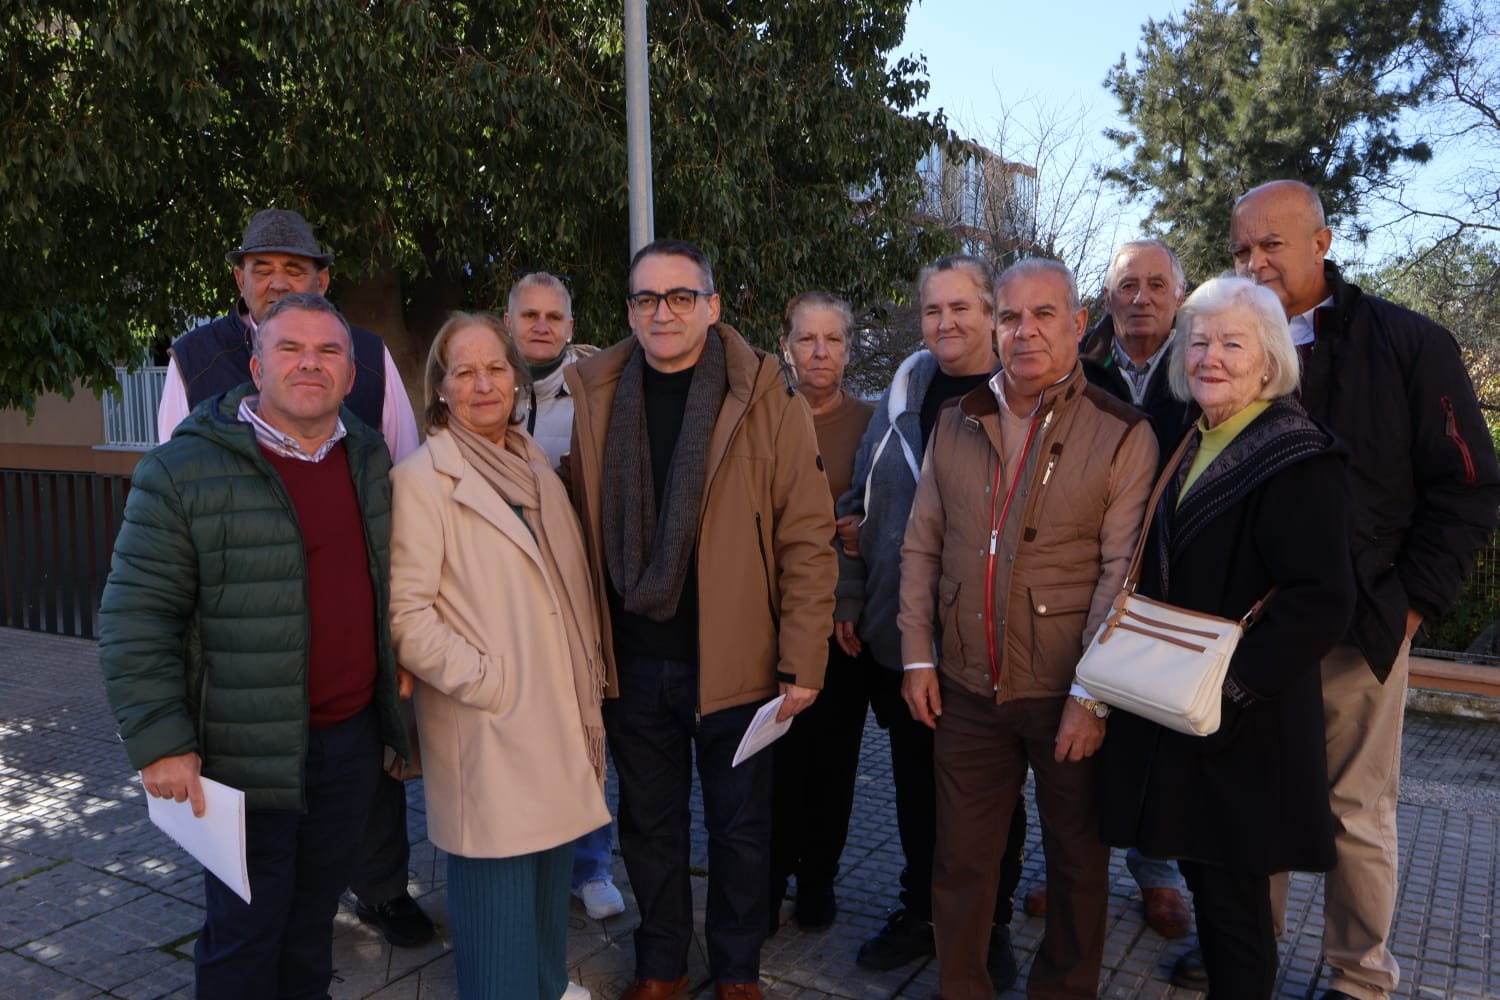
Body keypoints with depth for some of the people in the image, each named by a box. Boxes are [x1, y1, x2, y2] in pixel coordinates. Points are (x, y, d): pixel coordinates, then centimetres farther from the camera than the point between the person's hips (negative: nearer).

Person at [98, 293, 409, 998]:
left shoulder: (370, 459, 7)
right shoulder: (184, 471, -12)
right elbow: (135, 621, -12)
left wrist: (398, 662, 17)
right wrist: (159, 741, -15)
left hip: (352, 736, 5)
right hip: (248, 750, -5)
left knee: (316, 908, 21)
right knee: (247, 924, 10)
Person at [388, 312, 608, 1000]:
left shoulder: (538, 469, 12)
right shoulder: (421, 479, -9)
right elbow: (405, 613, -14)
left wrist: (588, 683, 11)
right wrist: (485, 680, -15)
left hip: (558, 717, 6)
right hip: (486, 730, -6)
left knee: (551, 869, 17)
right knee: (498, 884, 3)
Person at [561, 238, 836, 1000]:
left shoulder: (768, 401, -9)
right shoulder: (595, 397, 1)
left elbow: (807, 540, -9)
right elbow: (579, 528, 6)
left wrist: (802, 663, -11)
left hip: (733, 660, -2)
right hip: (631, 661, 3)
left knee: (739, 827, 14)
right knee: (648, 822, 18)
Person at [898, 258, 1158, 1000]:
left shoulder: (1121, 433, -6)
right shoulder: (956, 423, 6)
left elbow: (1123, 574, -10)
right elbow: (922, 547, 8)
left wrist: (1091, 697, -14)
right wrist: (918, 657, 4)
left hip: (1066, 694, -2)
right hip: (967, 688, 3)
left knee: (1076, 858, 14)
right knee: (961, 858, 12)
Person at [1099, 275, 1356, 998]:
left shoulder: (1299, 461, -14)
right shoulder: (1191, 448, 10)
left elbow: (1321, 604, -21)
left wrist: (1229, 687, -23)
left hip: (1241, 728, -7)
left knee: (1231, 898, 5)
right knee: (1203, 876, 19)